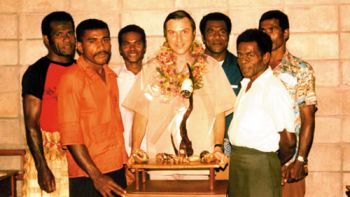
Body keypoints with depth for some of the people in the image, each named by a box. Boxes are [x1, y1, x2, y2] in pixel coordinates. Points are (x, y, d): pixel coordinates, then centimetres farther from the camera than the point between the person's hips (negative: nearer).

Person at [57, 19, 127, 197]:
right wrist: (96, 175, -18)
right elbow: (70, 133, -15)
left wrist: (125, 163, 11)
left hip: (117, 169, 6)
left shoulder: (111, 76, 11)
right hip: (88, 175, -6)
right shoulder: (72, 78, -11)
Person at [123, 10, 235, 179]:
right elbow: (141, 115, 7)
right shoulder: (150, 70, 6)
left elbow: (219, 113, 6)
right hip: (159, 161, 0)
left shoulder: (211, 67, 5)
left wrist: (218, 147, -5)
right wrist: (135, 152, -2)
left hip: (201, 161, 0)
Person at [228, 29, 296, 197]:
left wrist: (275, 163, -1)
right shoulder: (246, 85, 11)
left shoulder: (273, 89, -17)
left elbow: (289, 140, -17)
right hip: (237, 162, 8)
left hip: (260, 166, -8)